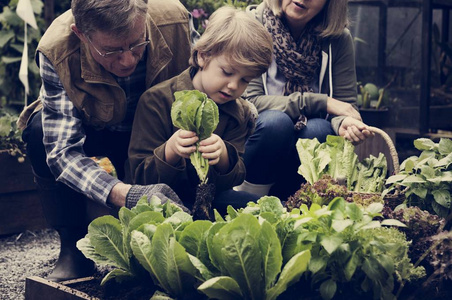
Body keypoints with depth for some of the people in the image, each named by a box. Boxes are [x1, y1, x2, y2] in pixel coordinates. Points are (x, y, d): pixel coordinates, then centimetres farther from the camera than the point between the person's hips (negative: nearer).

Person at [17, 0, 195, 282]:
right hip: (90, 130, -1)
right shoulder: (55, 52, -33)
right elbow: (62, 150, -38)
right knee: (41, 130, -31)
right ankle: (74, 247, -13)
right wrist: (126, 194, -55)